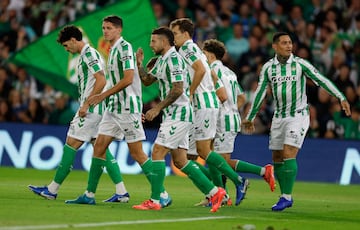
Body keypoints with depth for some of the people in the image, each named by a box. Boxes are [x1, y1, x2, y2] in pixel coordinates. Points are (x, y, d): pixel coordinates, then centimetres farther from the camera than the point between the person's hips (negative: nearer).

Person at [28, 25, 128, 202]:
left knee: (71, 145, -5)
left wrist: (86, 104, -20)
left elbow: (101, 81, -20)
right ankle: (122, 192, 2)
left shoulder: (89, 54, -11)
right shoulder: (86, 55, 19)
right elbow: (95, 83, 22)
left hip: (91, 109, -10)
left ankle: (52, 189, -1)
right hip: (96, 110, 10)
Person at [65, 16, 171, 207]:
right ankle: (89, 195, 10)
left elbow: (128, 79, -20)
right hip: (114, 106, 9)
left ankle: (163, 196, -1)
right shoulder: (113, 50, 16)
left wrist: (103, 95, -17)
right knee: (99, 148, 5)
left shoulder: (124, 47, -12)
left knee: (137, 153, -7)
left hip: (128, 107, -9)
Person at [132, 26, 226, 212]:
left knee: (157, 153, -10)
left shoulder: (173, 59, -15)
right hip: (173, 115, 10)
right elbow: (147, 80, 24)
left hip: (178, 114, -10)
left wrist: (157, 108, -19)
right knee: (180, 161, 8)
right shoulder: (162, 60, 16)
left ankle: (154, 201, -9)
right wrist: (139, 64, 7)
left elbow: (178, 89, -21)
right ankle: (214, 192, 11)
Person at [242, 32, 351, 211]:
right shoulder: (268, 67, 2)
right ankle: (286, 197, 17)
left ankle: (286, 197, -11)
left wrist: (341, 98, -18)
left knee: (288, 154, -16)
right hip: (279, 117, 4)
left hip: (298, 116, -4)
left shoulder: (300, 64, -8)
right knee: (277, 158, 5)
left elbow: (322, 80, -9)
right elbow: (260, 92, 10)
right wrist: (250, 117, 14)